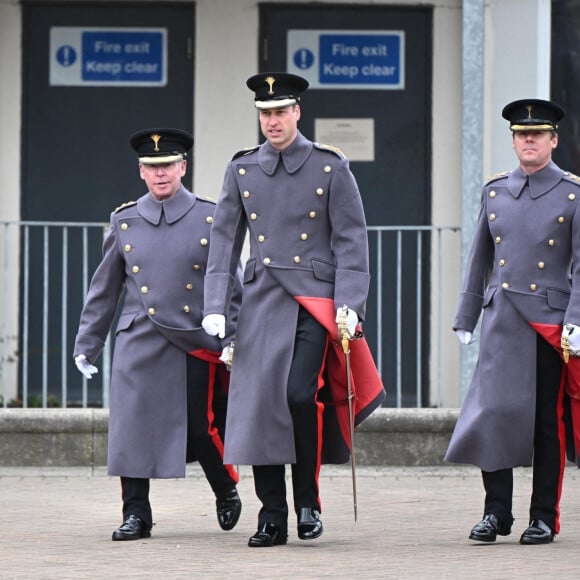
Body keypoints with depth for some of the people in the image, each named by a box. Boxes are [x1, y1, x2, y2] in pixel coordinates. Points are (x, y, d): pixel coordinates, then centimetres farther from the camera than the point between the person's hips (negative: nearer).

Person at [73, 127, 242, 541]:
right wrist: (87, 345, 11)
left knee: (202, 430, -2)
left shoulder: (211, 219, 2)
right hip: (138, 347, 2)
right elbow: (104, 290, 13)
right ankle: (136, 515, 6)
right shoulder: (124, 222, 8)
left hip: (195, 346, -2)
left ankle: (227, 492, 24)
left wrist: (233, 343, -3)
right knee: (133, 428, -3)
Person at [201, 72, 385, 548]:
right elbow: (224, 241, 8)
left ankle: (308, 501, -1)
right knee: (257, 403, -1)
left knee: (300, 394, -19)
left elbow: (351, 241, -1)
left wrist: (349, 305, -11)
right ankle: (272, 519, 8)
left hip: (315, 301, -3)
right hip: (262, 302, 3)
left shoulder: (331, 168, 1)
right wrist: (215, 308, -1)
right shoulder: (242, 171, 9)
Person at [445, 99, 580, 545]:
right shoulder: (495, 192, 11)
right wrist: (465, 318, 13)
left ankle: (544, 518, 10)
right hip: (502, 320, 3)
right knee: (493, 411, -5)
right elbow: (480, 259, 16)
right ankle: (497, 511, 5)